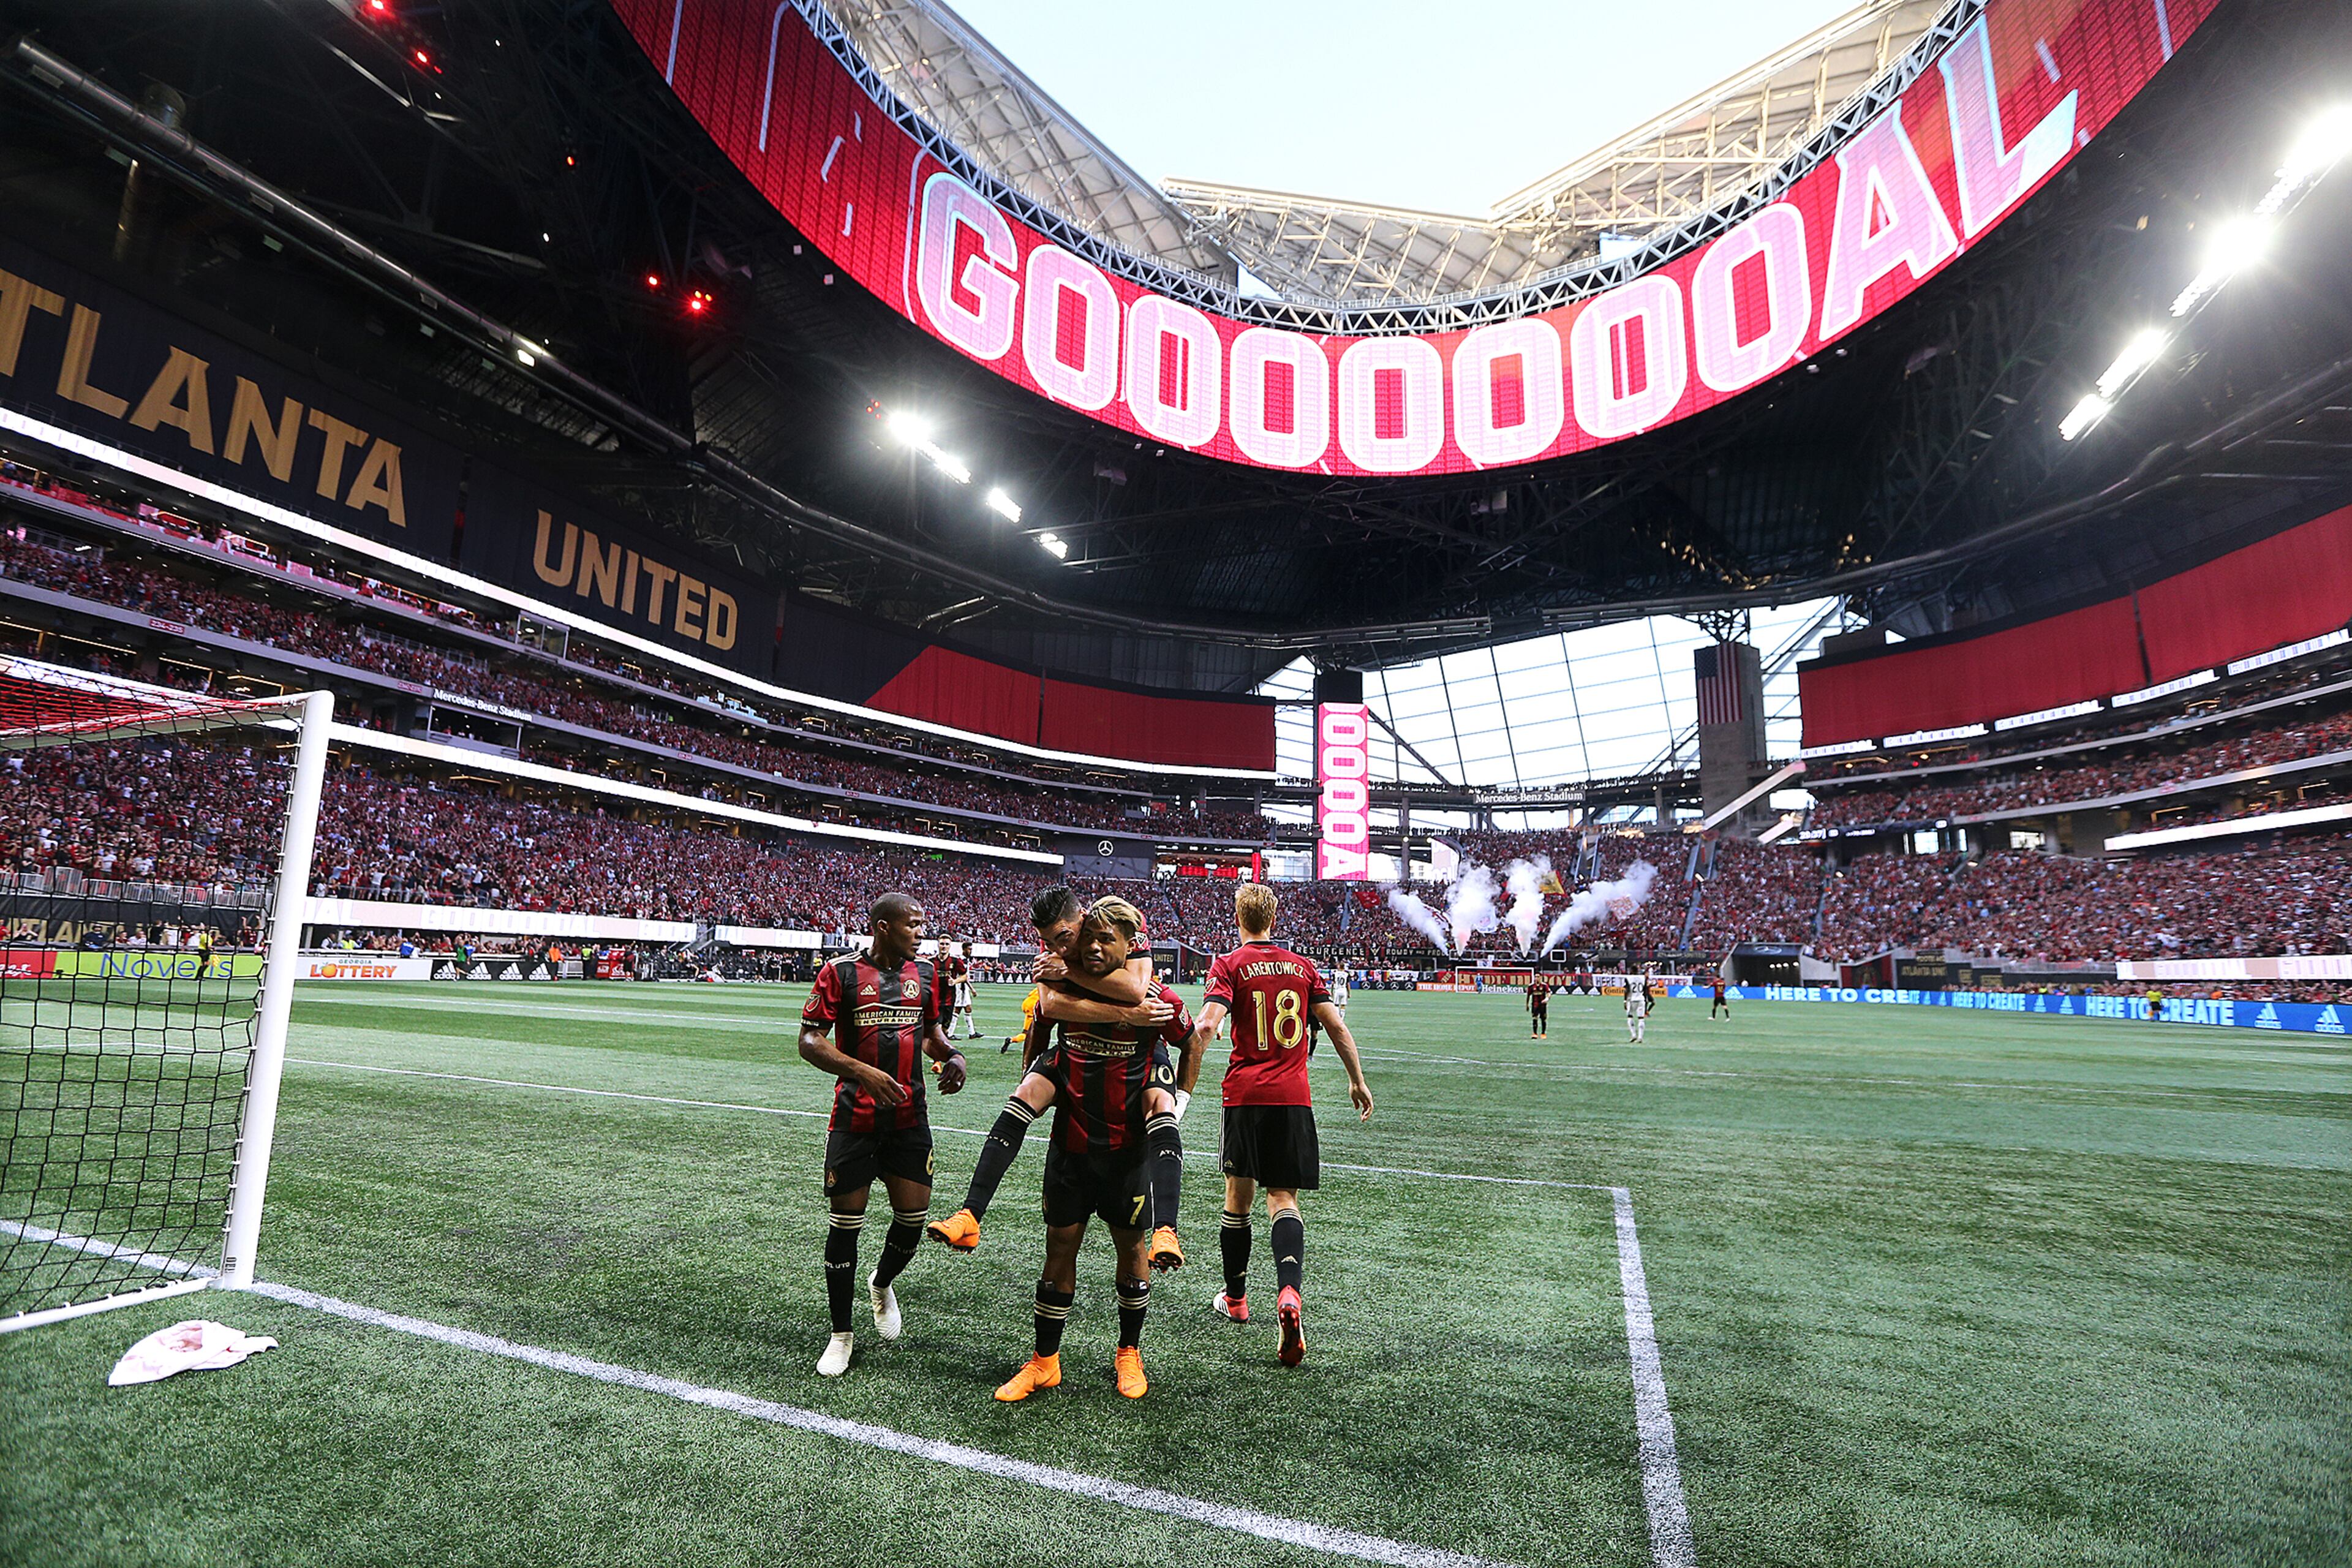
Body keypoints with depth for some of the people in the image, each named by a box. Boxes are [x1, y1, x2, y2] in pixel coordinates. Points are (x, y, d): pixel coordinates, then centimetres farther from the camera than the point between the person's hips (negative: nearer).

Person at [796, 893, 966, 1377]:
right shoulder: (841, 972, -8)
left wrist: (953, 1057, -1)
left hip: (909, 1118, 4)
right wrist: (862, 1071, -24)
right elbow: (809, 1040, -10)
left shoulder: (924, 973, 7)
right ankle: (842, 1334, 23)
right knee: (845, 1223, 3)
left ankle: (882, 1285, 36)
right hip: (854, 1117, -4)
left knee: (914, 1217, 3)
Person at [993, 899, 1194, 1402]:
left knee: (1131, 1246, 12)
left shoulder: (1157, 1000, -15)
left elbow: (1191, 1043, 4)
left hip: (1129, 1146, -2)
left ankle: (1129, 1354, 32)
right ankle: (1045, 1361, 25)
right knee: (1060, 1245, 9)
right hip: (1070, 1142, 2)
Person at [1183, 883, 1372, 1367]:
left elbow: (1205, 1028, -16)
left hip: (1245, 1093, -2)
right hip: (1294, 1096, 2)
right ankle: (1289, 1292, -18)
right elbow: (1337, 1026, 9)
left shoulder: (1229, 965, -2)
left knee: (1238, 1196, 13)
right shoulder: (1302, 966, 9)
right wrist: (1358, 1081, 19)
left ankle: (1235, 1299, 28)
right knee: (1283, 1199, 5)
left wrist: (1183, 1088, -14)